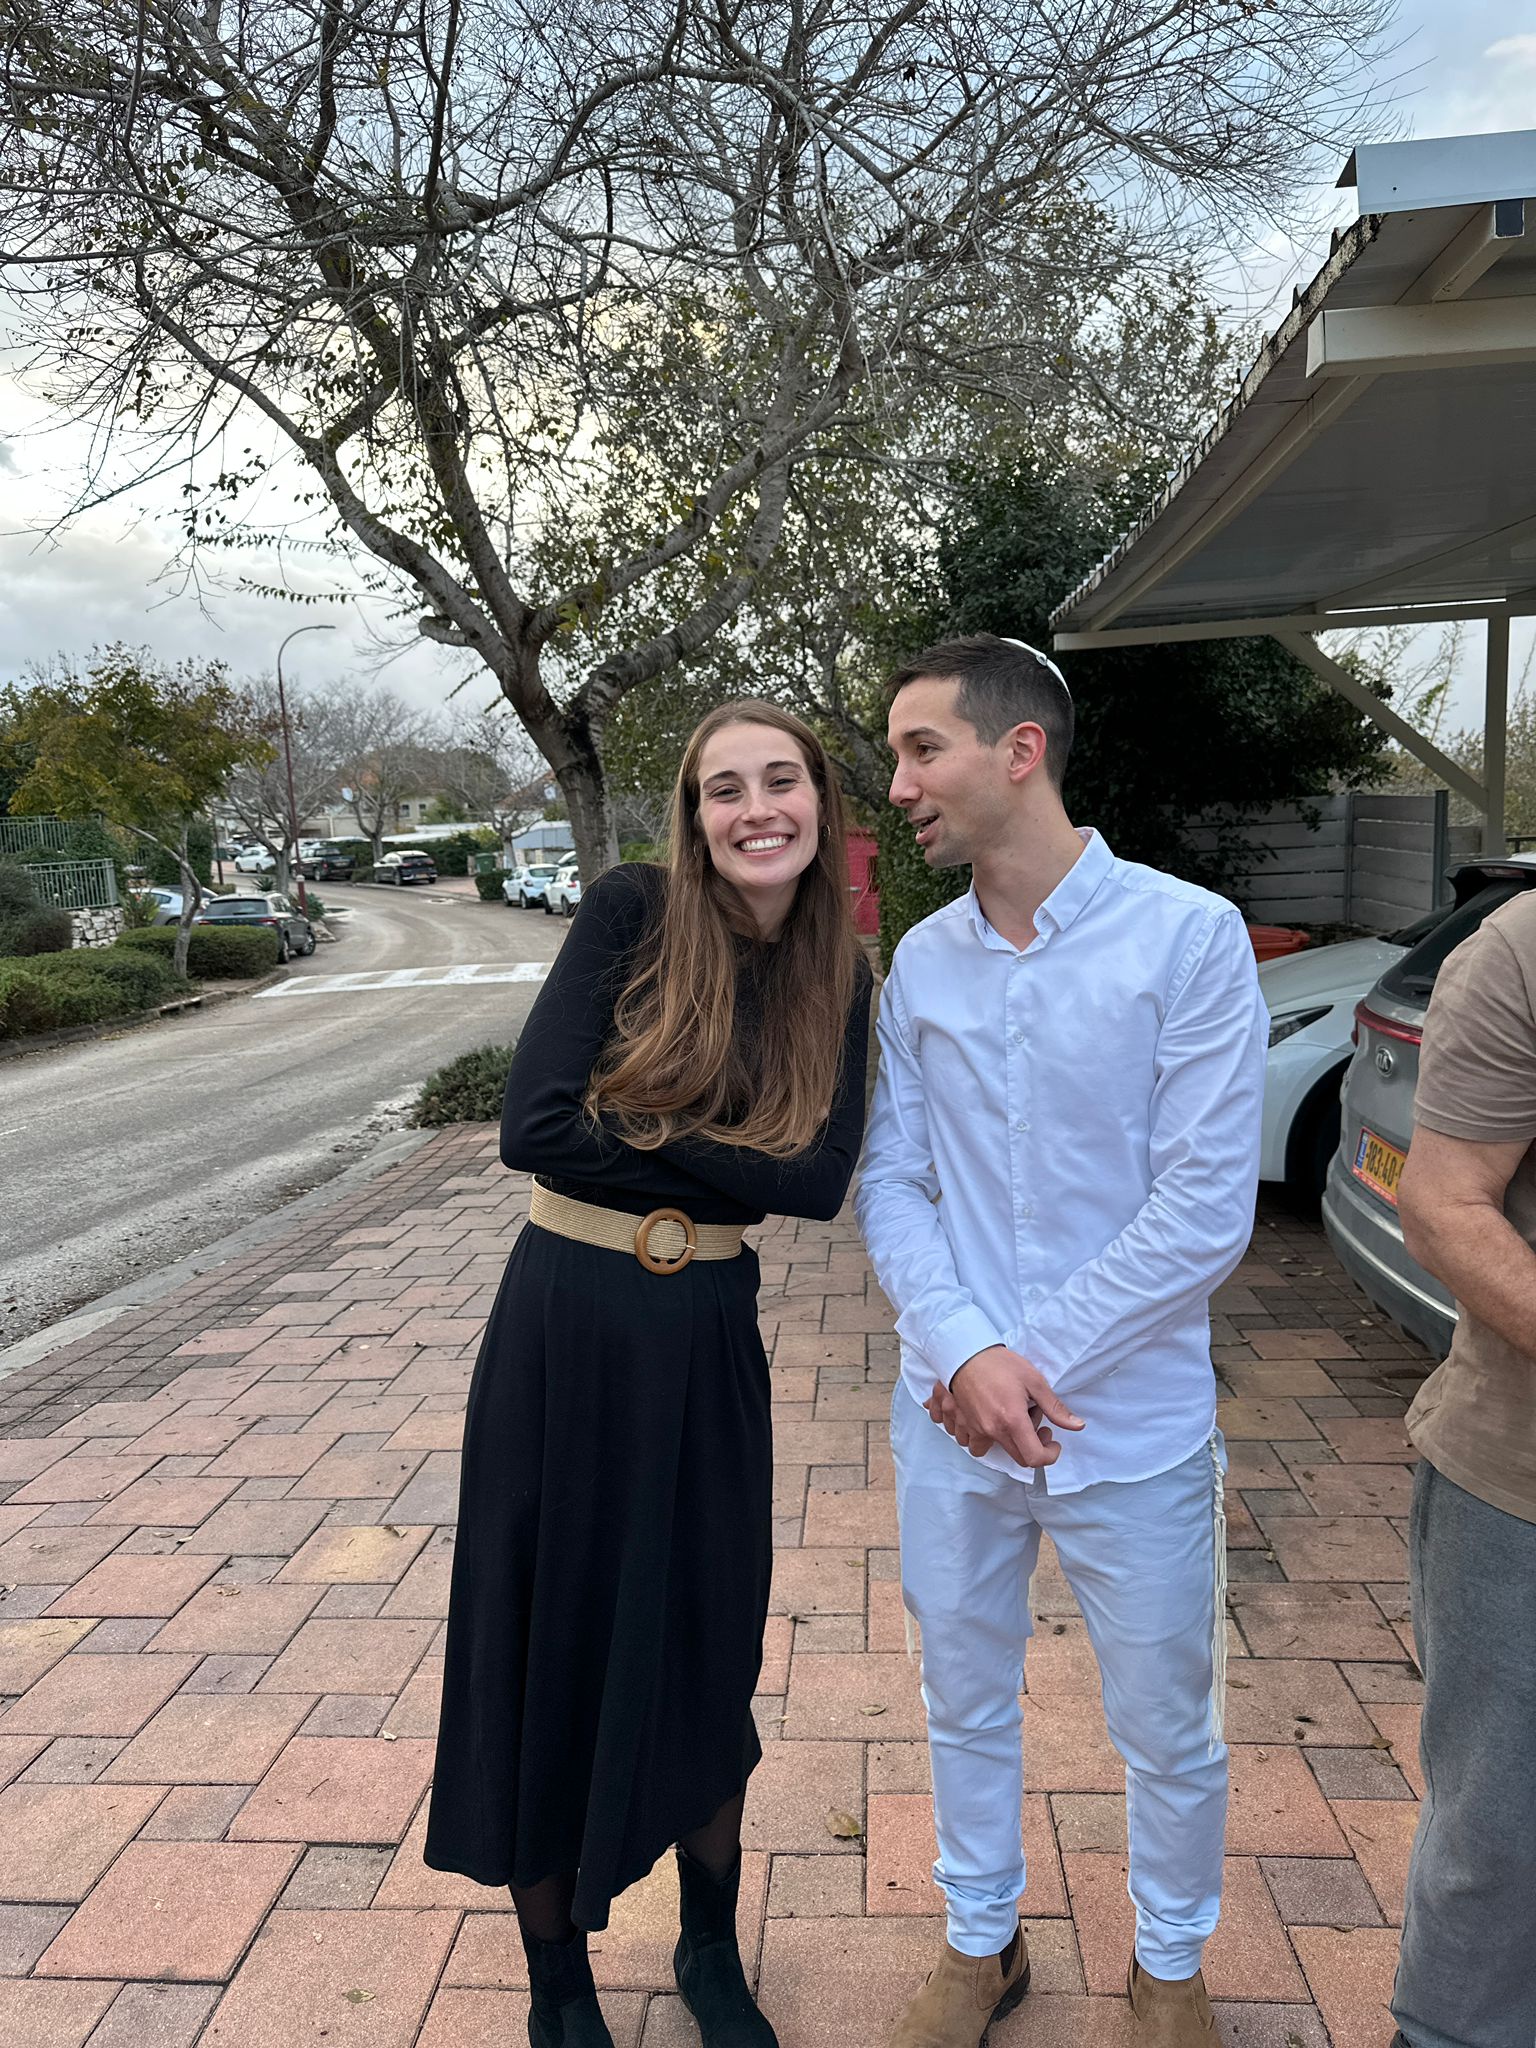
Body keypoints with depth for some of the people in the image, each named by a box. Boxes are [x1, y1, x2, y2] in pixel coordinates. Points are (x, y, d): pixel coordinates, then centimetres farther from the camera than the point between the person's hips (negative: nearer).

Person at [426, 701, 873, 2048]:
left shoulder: (839, 978, 0)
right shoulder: (633, 913, -11)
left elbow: (820, 1178, -10)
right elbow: (536, 1125, -19)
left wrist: (650, 1147, -15)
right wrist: (724, 1159, -12)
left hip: (710, 1336, 3)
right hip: (563, 1323, -2)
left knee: (709, 1648, 16)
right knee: (552, 1648, 10)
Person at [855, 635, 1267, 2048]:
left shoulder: (1189, 937, -13)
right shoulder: (920, 962, 1)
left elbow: (1207, 1207, -15)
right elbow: (892, 1184, 1)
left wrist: (1033, 1363, -15)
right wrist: (965, 1353, -15)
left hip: (1133, 1424, -3)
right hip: (948, 1420, 4)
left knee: (1168, 1731, 17)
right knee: (965, 1705, 21)